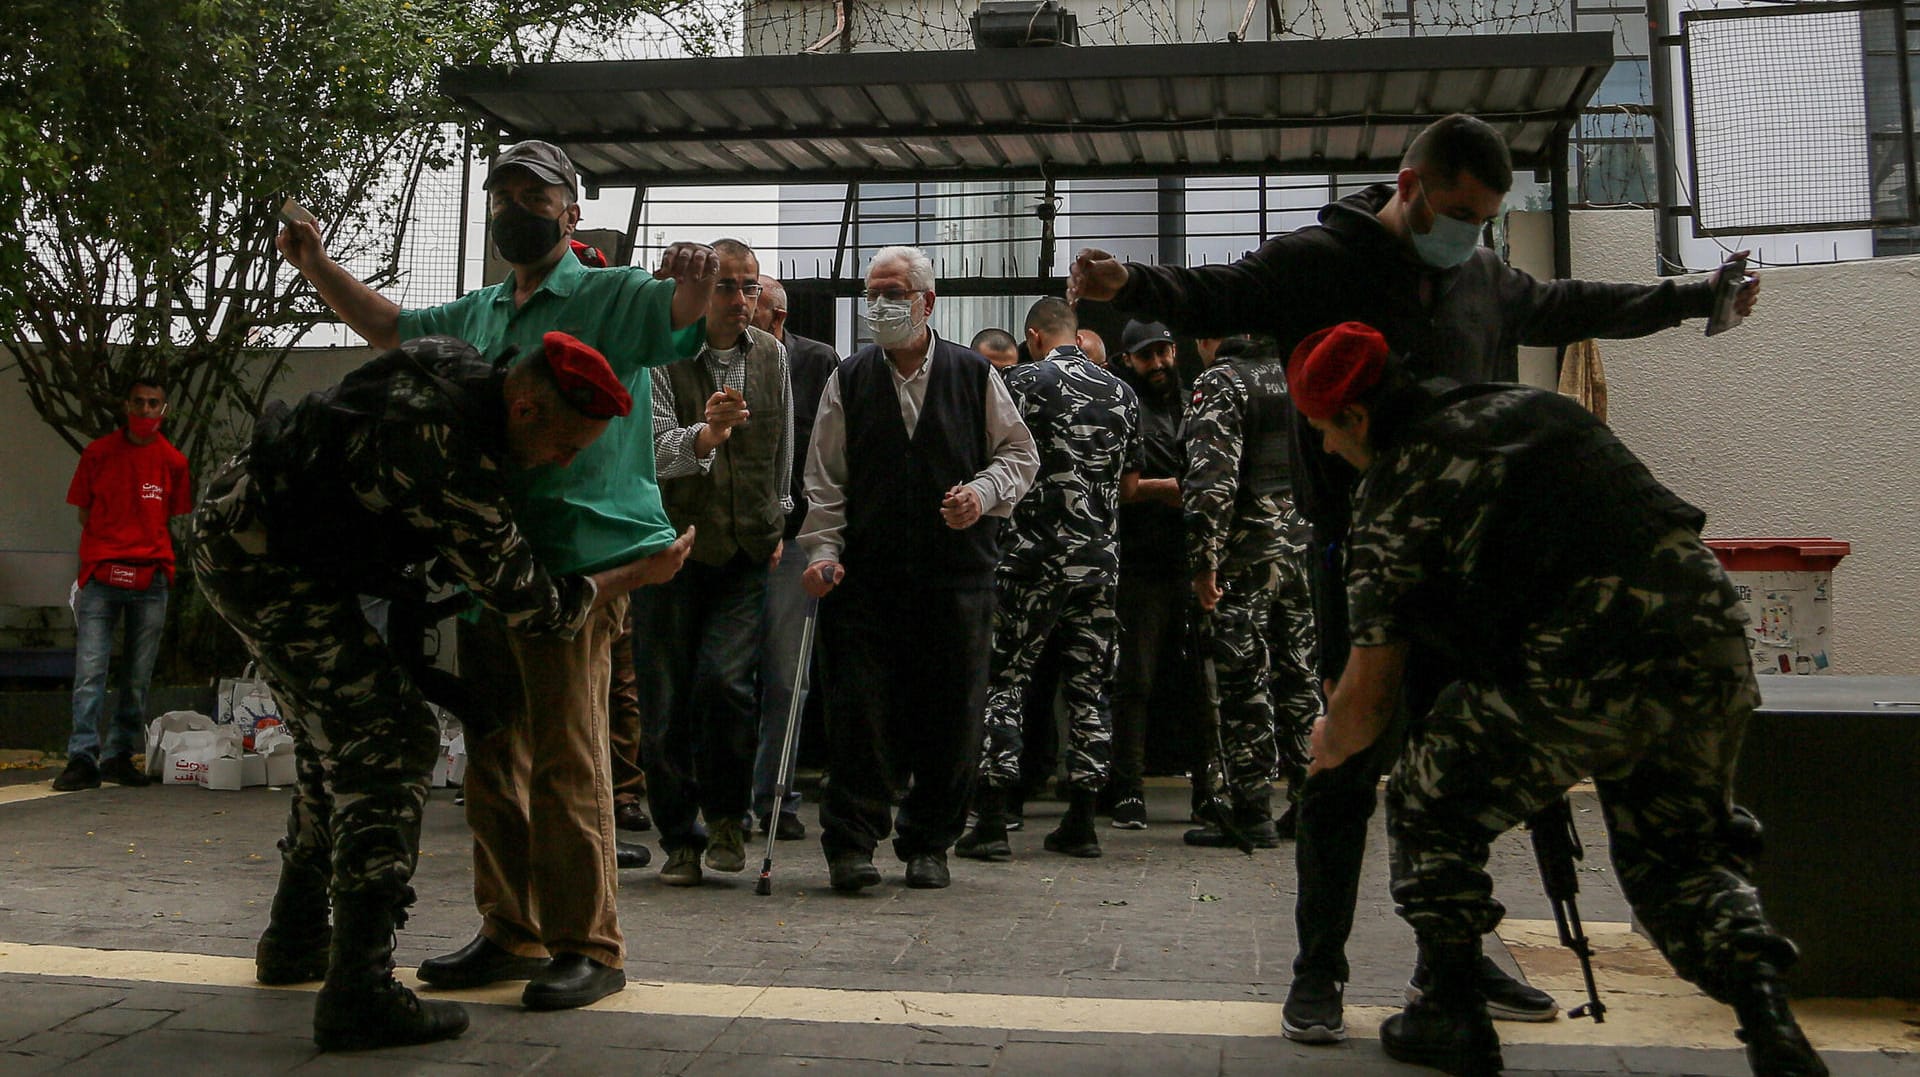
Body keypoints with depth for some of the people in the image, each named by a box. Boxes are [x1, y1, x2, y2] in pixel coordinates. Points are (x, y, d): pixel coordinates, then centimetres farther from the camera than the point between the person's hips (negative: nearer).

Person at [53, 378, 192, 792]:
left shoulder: (172, 462, 7)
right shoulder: (98, 453, 5)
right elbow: (84, 513, 11)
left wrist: (150, 550, 4)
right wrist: (111, 548, 3)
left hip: (151, 578, 1)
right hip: (101, 574, -1)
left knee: (138, 677, 4)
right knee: (90, 671, -8)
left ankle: (120, 756, 13)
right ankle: (82, 758, -5)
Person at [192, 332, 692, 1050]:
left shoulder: (458, 366, -3)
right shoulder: (453, 459, -30)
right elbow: (530, 603, -21)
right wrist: (639, 576, -7)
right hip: (269, 566, -10)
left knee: (336, 740, 20)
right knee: (392, 740, -14)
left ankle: (295, 942, 34)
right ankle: (358, 994, -14)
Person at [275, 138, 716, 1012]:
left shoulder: (612, 297, 1)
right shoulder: (480, 312, 21)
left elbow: (686, 316, -16)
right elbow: (388, 326, 34)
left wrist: (695, 277, -39)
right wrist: (317, 265, 20)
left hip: (579, 558, -7)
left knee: (565, 758, -8)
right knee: (493, 756, 11)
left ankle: (588, 946, 1)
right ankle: (510, 933, 22)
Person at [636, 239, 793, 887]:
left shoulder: (770, 356, 9)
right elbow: (653, 450, -21)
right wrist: (705, 434, -40)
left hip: (746, 552, 2)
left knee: (724, 679, -16)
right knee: (665, 702, 2)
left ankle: (728, 816, 6)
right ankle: (680, 840, 18)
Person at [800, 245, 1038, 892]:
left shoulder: (975, 375, 7)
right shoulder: (849, 381, 9)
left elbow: (1020, 454, 12)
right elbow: (824, 479, 7)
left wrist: (984, 493, -8)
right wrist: (822, 549, -5)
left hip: (957, 576, 0)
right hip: (865, 575, 0)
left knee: (950, 716, 3)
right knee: (860, 711, -4)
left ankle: (928, 844, 19)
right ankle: (851, 843, 7)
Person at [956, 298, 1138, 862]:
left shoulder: (1024, 381, -4)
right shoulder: (1121, 391, 10)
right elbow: (1130, 481, 15)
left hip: (1035, 551, -4)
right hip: (1099, 555, 5)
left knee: (1003, 680, 1)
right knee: (1090, 685, 9)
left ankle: (991, 821, -3)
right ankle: (1081, 821, 12)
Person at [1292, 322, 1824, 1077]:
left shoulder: (1393, 486, 4)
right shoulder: (1527, 403, 21)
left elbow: (1369, 701, 7)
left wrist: (1330, 743, 28)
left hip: (1583, 678, -6)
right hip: (1712, 647, 7)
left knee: (1428, 812, 18)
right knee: (1677, 854, 27)